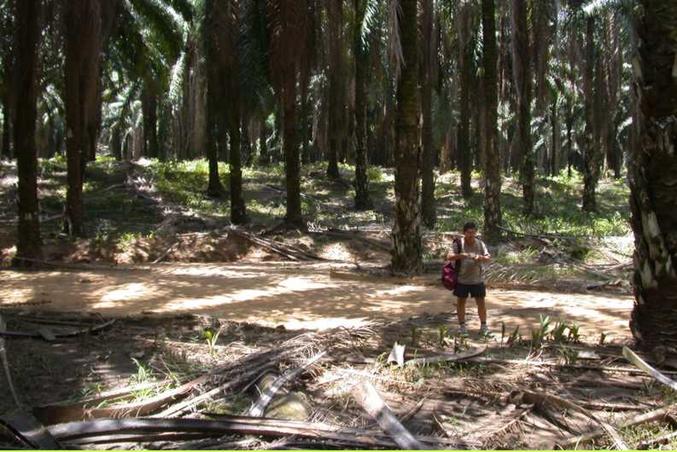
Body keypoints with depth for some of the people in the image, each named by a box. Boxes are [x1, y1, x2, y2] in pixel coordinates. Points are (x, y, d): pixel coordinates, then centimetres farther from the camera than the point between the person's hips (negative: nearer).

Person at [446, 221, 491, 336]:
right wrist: (460, 255, -32)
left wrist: (481, 257, -24)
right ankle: (462, 326, 21)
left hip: (477, 279, 1)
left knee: (481, 302, 5)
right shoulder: (458, 244, -8)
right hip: (462, 279, -1)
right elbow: (449, 257, -15)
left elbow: (488, 257, -2)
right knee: (461, 302, 8)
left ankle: (483, 325, 20)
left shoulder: (480, 243, -1)